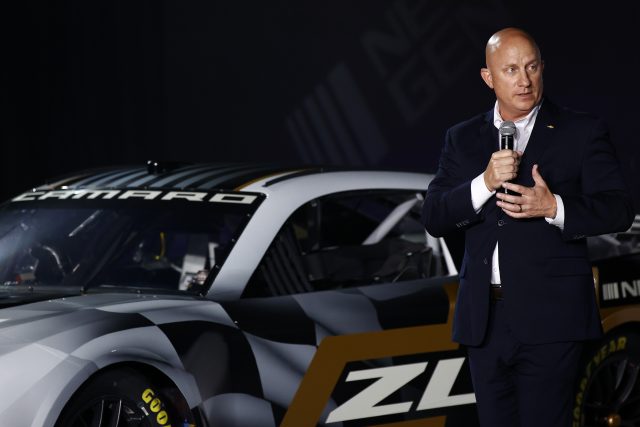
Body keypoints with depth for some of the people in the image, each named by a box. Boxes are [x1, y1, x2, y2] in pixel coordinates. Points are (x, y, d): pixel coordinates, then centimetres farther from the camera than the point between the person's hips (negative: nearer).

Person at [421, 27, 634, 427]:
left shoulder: (582, 132, 2)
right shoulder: (463, 139, 12)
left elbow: (619, 208, -4)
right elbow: (434, 218, 4)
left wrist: (554, 207, -20)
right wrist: (485, 184, -14)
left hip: (550, 318, -4)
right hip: (485, 318, 4)